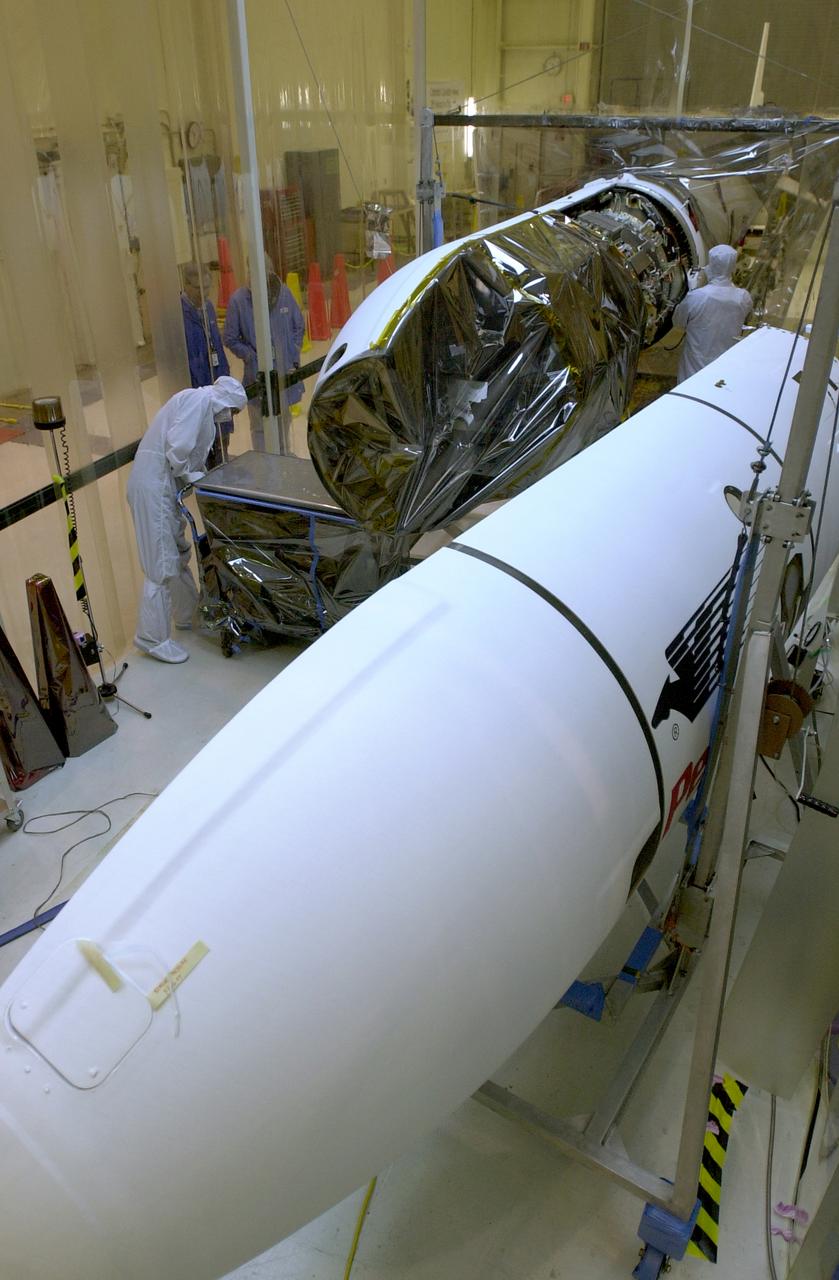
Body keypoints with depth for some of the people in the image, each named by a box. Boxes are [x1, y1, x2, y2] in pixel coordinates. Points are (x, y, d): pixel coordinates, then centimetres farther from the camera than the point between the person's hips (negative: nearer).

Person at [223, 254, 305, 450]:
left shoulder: (284, 292, -4)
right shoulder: (238, 300, -12)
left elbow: (299, 327, 7)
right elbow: (231, 339, -5)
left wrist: (294, 359, -1)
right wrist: (253, 359, -13)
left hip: (285, 370, 3)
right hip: (258, 374, -3)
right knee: (260, 427, 6)